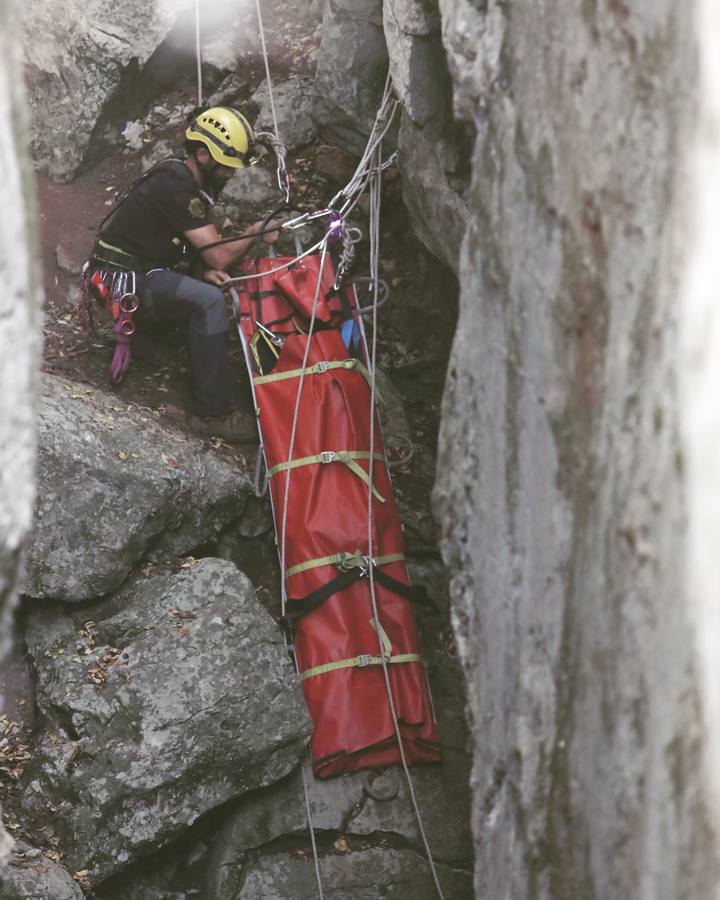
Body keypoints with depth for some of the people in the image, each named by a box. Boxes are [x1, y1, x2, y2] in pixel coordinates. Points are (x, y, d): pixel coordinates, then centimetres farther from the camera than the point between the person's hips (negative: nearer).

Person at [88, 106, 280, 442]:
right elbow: (219, 256, -21)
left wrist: (210, 271, -8)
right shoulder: (176, 184, -21)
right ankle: (214, 412, -28)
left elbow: (206, 246, 15)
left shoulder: (198, 182, 10)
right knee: (209, 300, -30)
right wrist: (256, 233, -4)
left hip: (149, 271, 10)